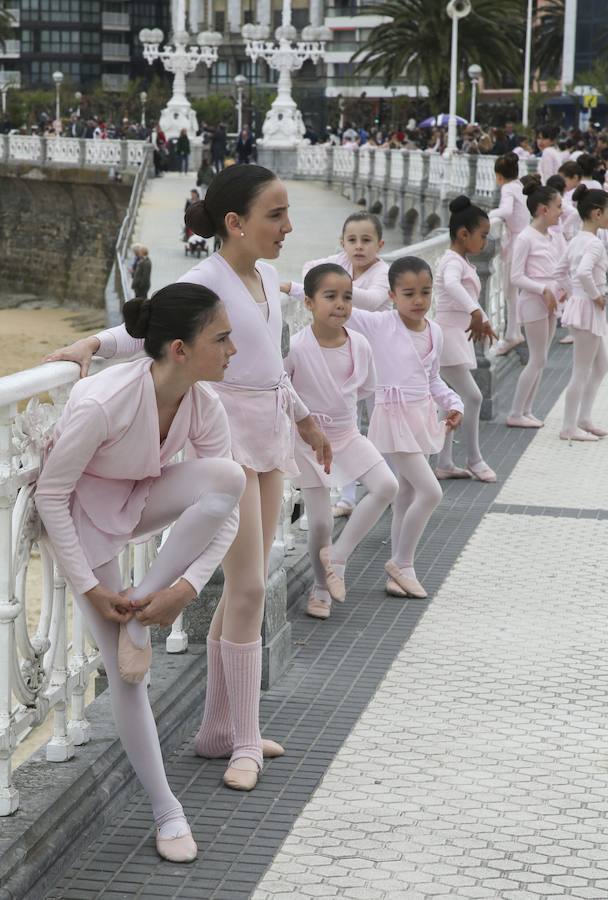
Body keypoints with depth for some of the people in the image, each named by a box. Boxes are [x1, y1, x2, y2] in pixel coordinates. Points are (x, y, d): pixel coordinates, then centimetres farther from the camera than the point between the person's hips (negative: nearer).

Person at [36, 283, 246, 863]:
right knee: (125, 672, -6)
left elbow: (226, 511, -13)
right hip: (84, 514, -5)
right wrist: (90, 587, -21)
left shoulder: (204, 405, -19)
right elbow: (50, 496, -24)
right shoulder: (103, 403, -36)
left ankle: (143, 606, -14)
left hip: (142, 502, 5)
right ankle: (166, 811, 12)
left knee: (227, 477, -28)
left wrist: (187, 586, -26)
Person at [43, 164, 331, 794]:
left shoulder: (267, 278, 10)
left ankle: (221, 728, 20)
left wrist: (304, 419, 31)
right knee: (248, 588, -8)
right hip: (227, 435, -8)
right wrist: (94, 343, -50)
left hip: (269, 435, 8)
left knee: (246, 587, 11)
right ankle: (244, 742, 2)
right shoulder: (205, 280, -15)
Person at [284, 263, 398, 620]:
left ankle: (337, 556, -1)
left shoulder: (360, 345, -8)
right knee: (320, 522, 0)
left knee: (387, 486, -15)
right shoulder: (296, 348, -21)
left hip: (347, 434, 4)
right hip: (310, 440, -4)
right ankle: (322, 587, 25)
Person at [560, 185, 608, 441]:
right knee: (582, 372, -2)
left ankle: (583, 418, 24)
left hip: (579, 303, 10)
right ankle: (569, 427, 5)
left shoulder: (576, 240, 10)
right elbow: (584, 273, -35)